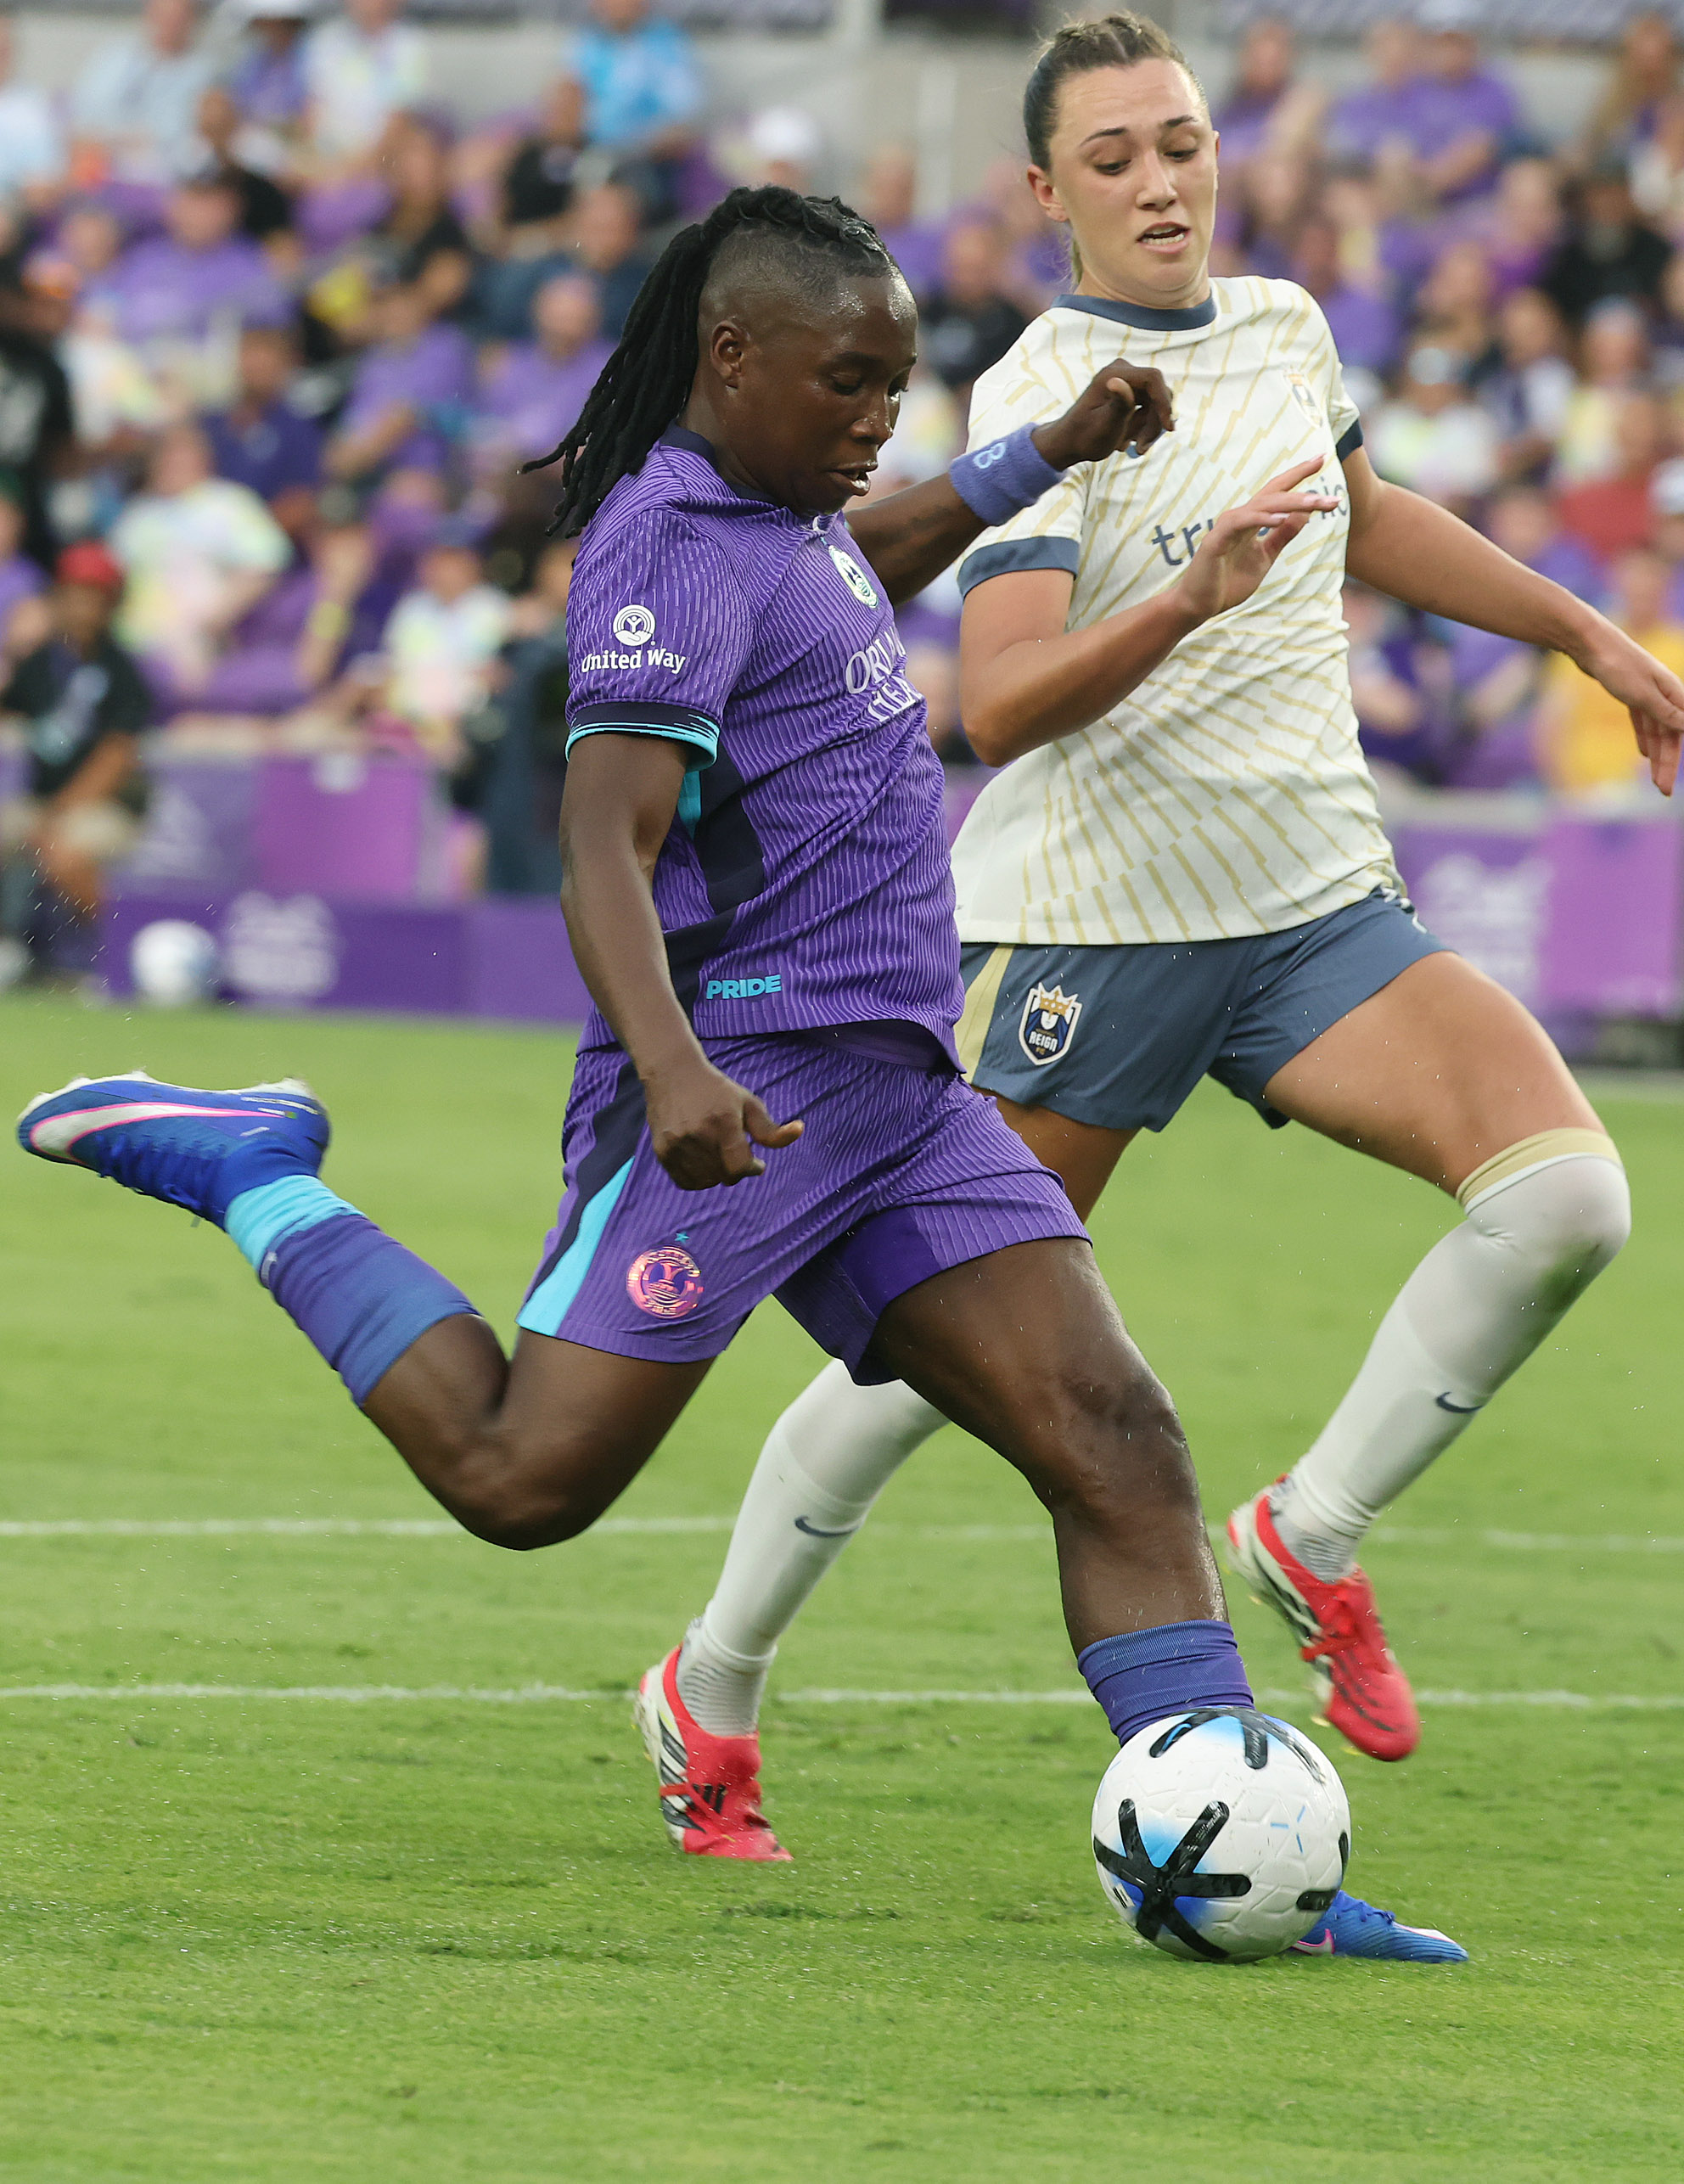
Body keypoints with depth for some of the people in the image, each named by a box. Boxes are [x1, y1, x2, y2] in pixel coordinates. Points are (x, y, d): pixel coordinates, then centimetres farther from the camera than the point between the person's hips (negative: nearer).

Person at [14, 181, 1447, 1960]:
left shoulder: (777, 519, 18)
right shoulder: (680, 548, -12)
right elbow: (603, 846, -24)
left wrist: (1045, 458, 39)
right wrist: (671, 1068, -39)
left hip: (894, 1097, 9)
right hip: (749, 1083, -9)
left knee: (1118, 1444, -4)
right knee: (523, 1481, -11)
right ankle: (253, 1179, 8)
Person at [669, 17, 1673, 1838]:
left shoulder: (1282, 329, 9)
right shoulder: (1042, 397, -13)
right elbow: (998, 709, -26)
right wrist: (1184, 604, -41)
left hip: (1314, 903, 6)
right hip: (1087, 920, -6)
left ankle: (1313, 1533, -2)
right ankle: (717, 1684, 21)